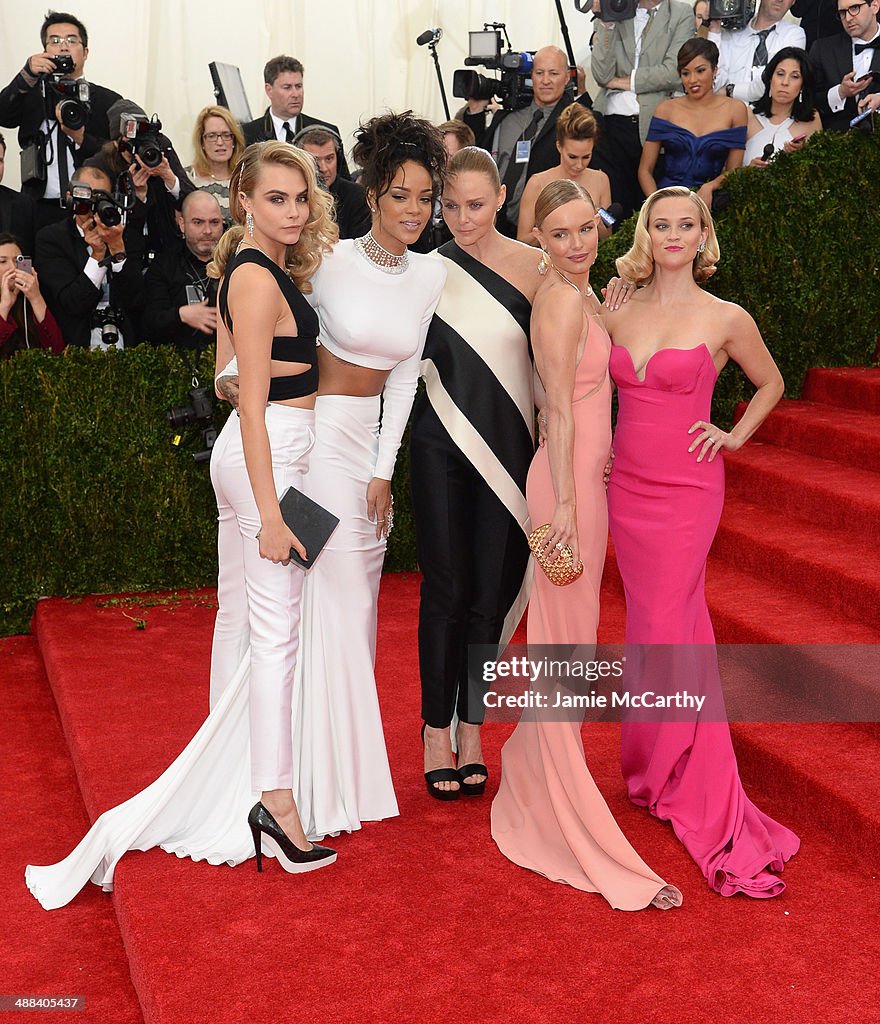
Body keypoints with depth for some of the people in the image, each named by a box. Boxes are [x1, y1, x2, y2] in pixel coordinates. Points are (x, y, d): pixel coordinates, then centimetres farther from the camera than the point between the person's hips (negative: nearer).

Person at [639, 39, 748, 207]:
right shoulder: (666, 109, 8)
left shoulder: (734, 109, 7)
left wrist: (710, 187, -13)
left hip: (708, 200, 0)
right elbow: (645, 170, 6)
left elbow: (733, 171, 8)